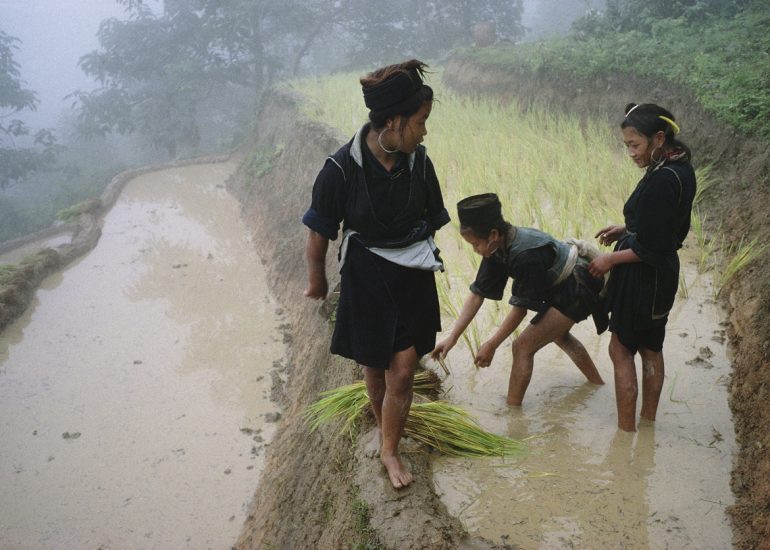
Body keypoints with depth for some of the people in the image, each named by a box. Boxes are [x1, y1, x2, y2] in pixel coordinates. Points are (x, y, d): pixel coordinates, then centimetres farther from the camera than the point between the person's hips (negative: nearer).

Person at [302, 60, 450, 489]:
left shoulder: (418, 162, -8)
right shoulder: (343, 168, -19)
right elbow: (320, 232, -7)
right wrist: (317, 280, 4)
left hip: (413, 279, 2)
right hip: (366, 278, -2)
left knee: (402, 371, 2)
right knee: (375, 368, 13)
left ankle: (390, 450, 21)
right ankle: (384, 426, 39)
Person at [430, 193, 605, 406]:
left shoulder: (526, 255, -35)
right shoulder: (498, 246, -10)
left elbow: (520, 308, -26)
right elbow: (477, 294, -7)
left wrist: (491, 345, -18)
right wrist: (452, 337, -11)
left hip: (579, 289, -10)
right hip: (561, 286, 10)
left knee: (523, 346, -12)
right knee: (556, 332, 34)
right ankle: (595, 381, 54)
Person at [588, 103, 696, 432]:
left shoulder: (661, 180, -27)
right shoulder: (681, 170, 3)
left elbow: (652, 249, -25)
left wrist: (611, 260, -12)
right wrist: (627, 230, 11)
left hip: (643, 278, -10)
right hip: (664, 274, 10)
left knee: (621, 350, 4)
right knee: (651, 349, 20)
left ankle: (626, 430, 12)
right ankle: (648, 421, 34)